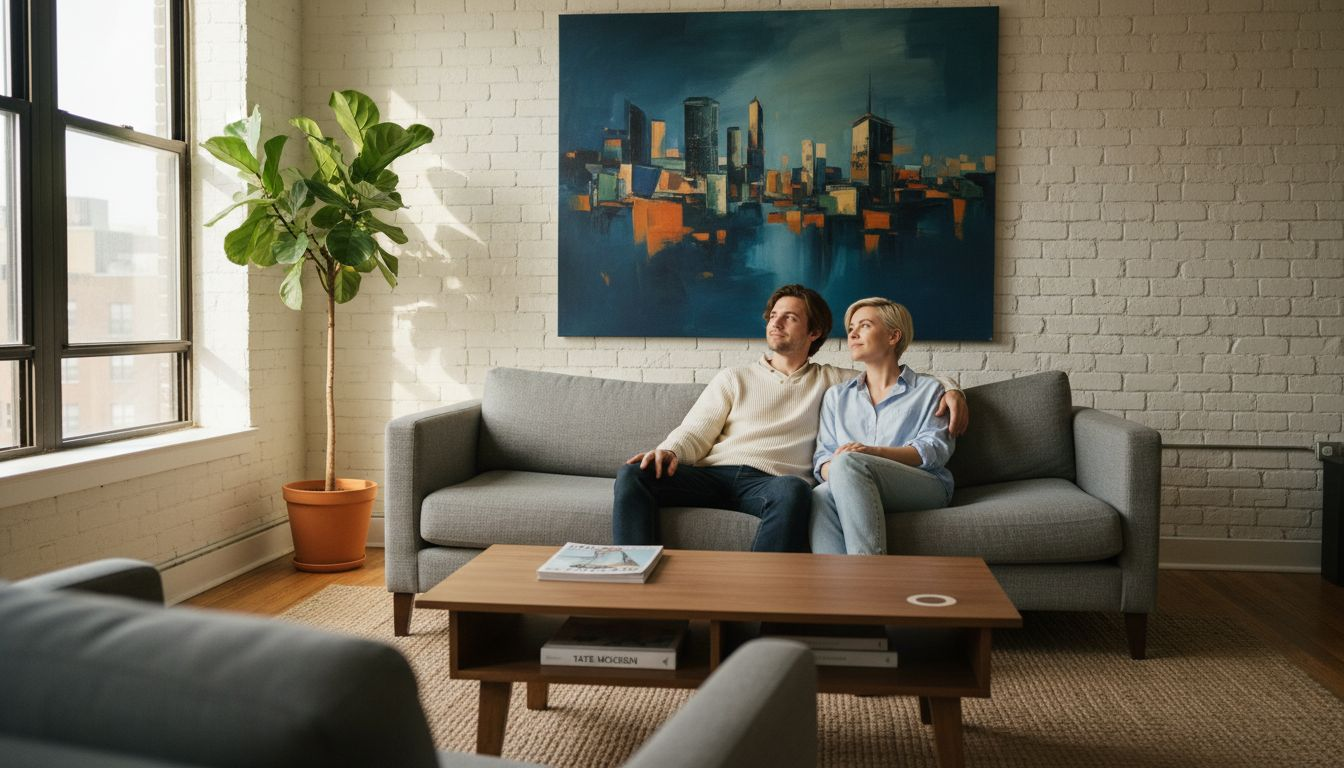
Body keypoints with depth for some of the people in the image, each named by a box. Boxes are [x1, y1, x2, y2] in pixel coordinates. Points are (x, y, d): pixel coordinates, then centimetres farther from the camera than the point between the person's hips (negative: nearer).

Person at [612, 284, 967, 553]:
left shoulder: (832, 381, 25)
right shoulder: (734, 378, 26)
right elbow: (696, 432, 14)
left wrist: (948, 388, 5)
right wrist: (669, 451, -9)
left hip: (770, 481, -2)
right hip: (713, 473, 2)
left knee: (794, 490, -41)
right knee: (633, 475, -27)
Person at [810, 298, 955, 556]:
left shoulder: (928, 389, 18)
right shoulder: (837, 396, 29)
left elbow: (937, 449, 1)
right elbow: (823, 455, 16)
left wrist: (873, 452, -15)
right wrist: (831, 472, -11)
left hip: (926, 485, -2)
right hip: (852, 491, 3)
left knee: (849, 462, -34)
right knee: (821, 496, -34)